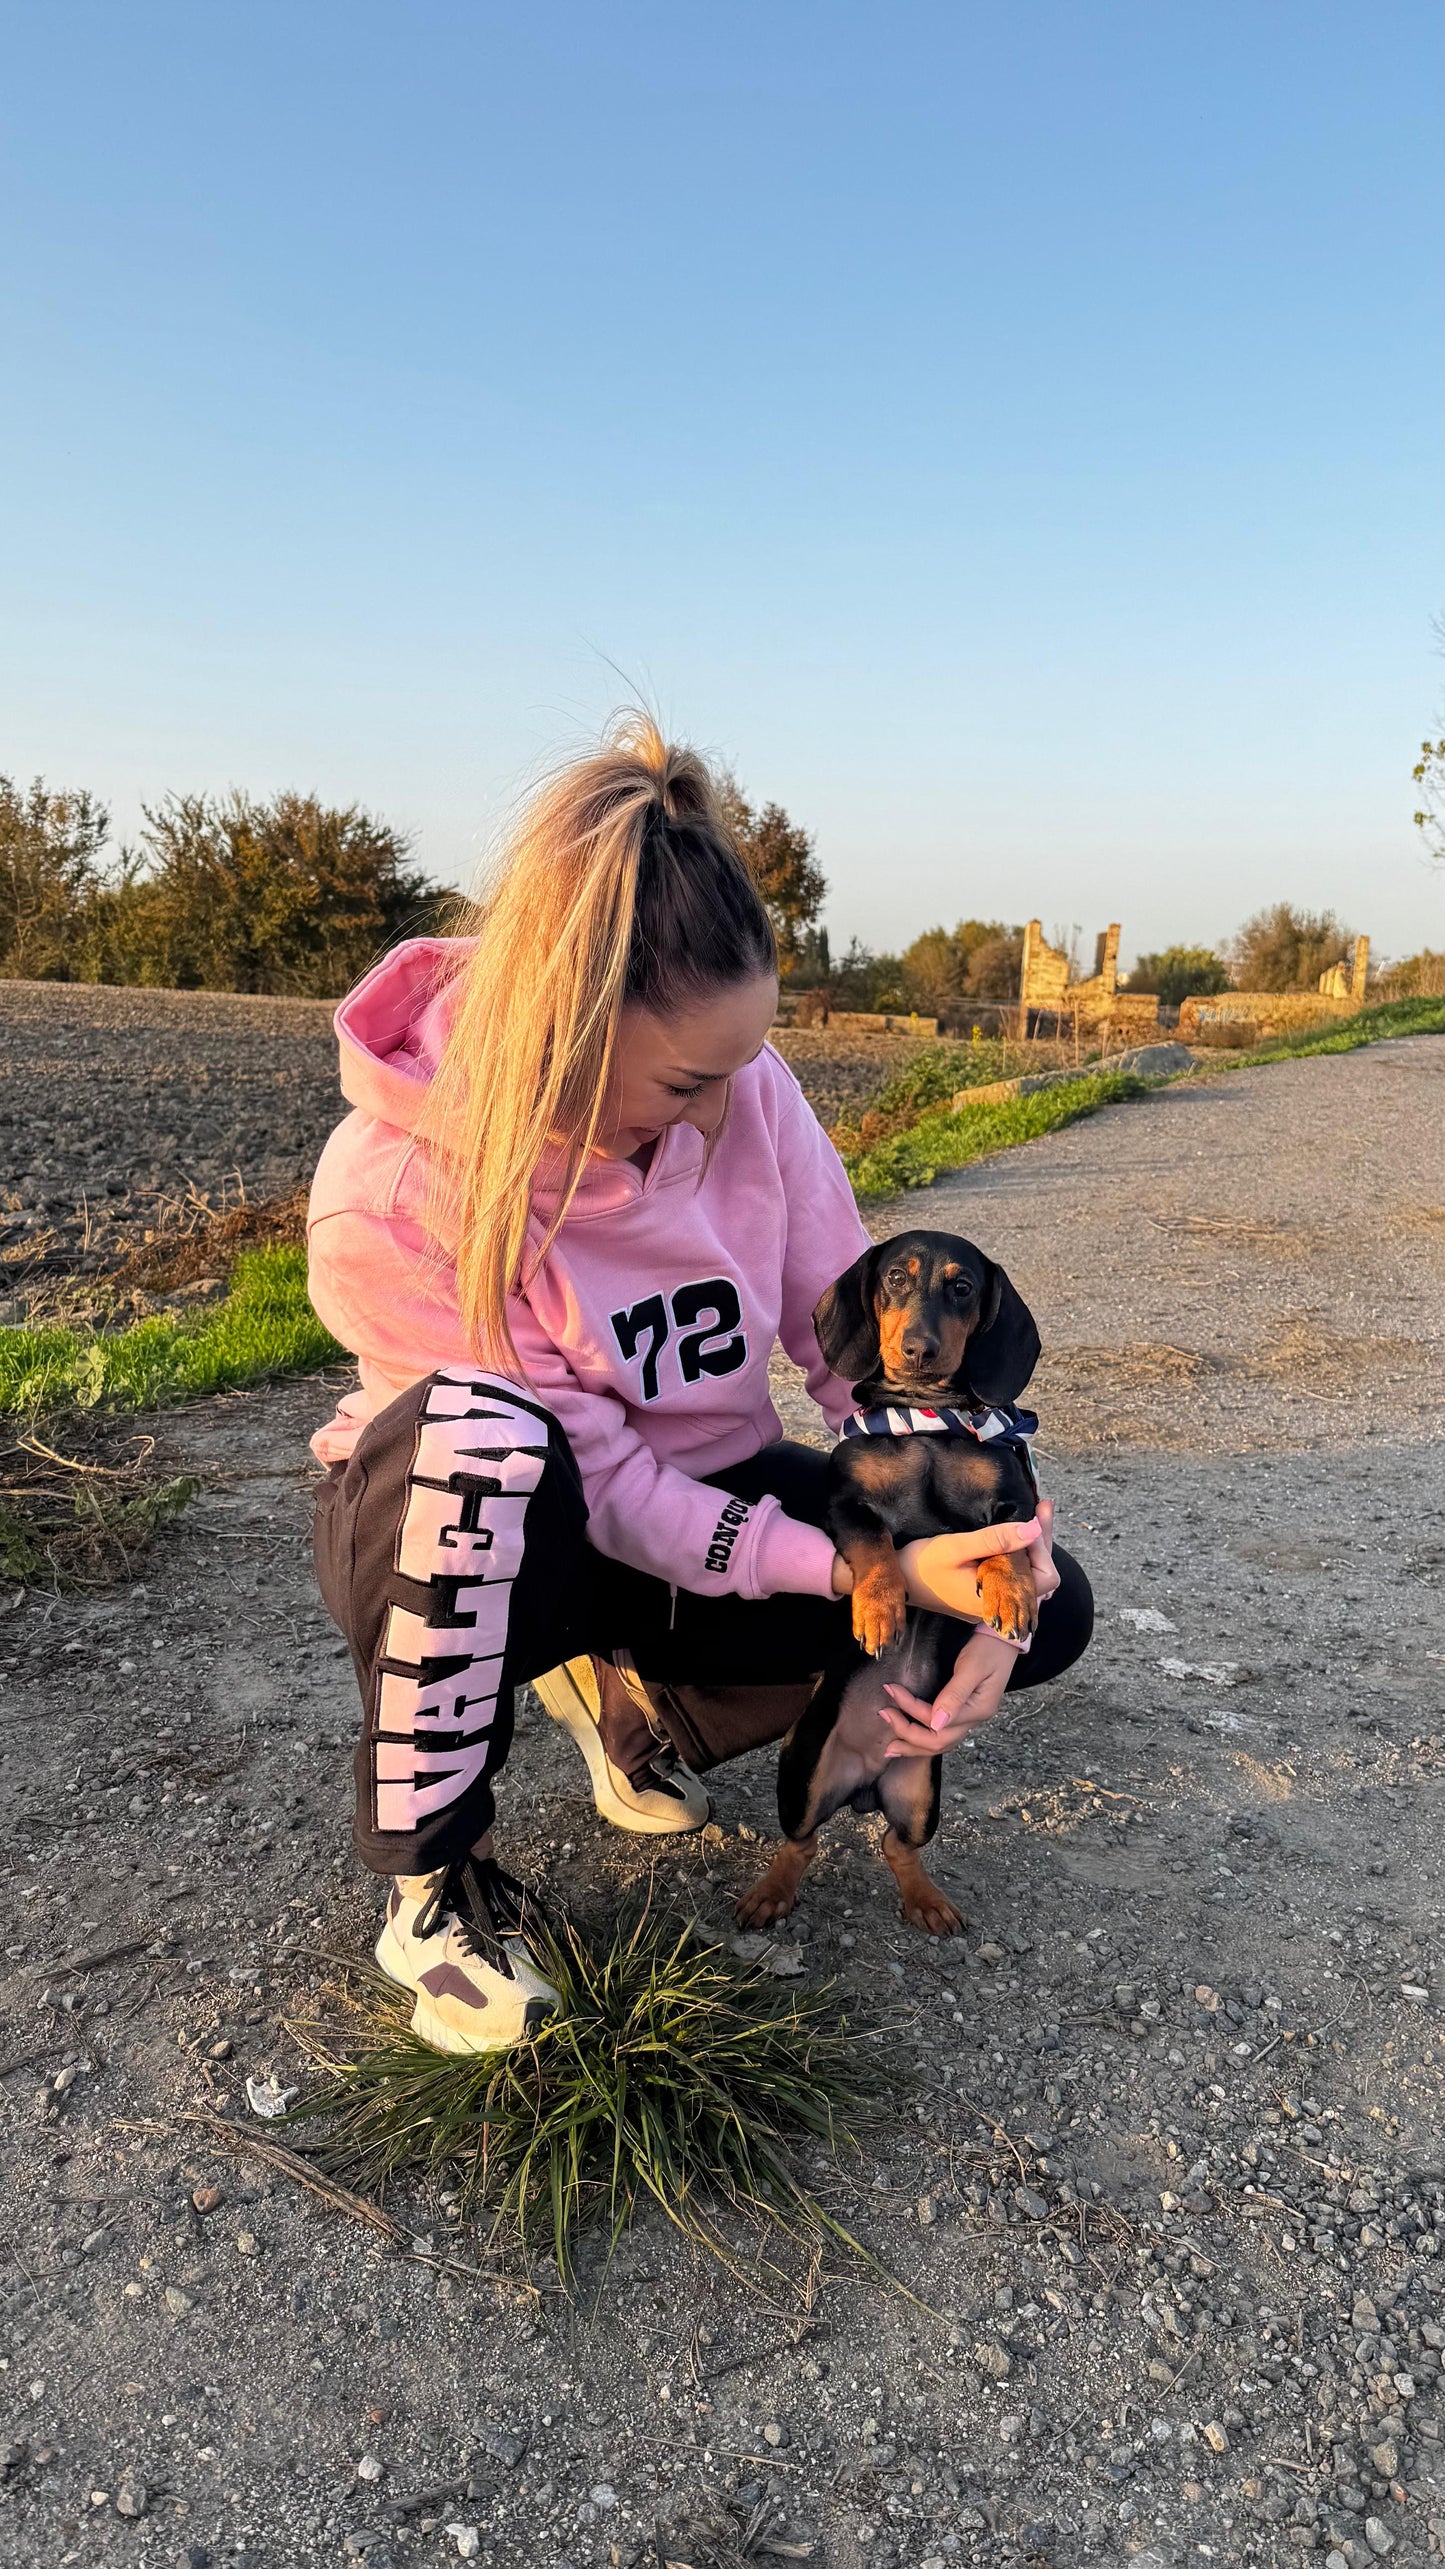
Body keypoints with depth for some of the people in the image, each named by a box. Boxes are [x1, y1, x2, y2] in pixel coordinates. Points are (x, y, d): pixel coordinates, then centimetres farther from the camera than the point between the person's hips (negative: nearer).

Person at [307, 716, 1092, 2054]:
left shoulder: (748, 1092, -16)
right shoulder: (389, 1192, -29)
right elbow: (601, 1483, -27)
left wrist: (981, 1594, -22)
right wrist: (865, 1573, -33)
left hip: (705, 1505, 5)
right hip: (467, 1535, -4)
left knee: (1045, 1607, -11)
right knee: (480, 1438, -42)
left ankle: (632, 1695, 9)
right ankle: (432, 1878, -14)